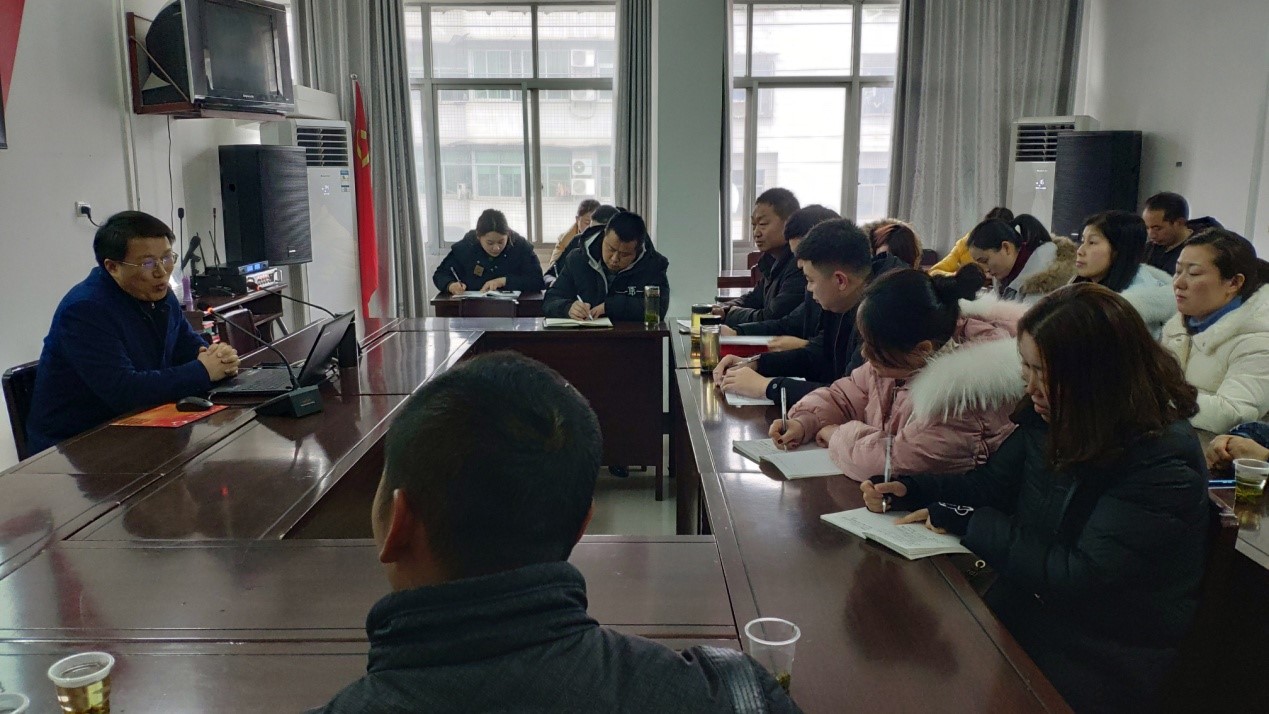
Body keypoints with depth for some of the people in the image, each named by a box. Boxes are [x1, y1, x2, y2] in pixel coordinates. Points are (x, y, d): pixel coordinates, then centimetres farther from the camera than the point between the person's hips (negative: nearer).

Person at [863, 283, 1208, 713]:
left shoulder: (1164, 463, -22)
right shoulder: (1048, 417, -2)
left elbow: (1078, 578, -24)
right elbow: (988, 486, 12)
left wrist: (966, 522, -18)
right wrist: (908, 490, -4)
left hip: (1097, 665, -6)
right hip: (1018, 618, 6)